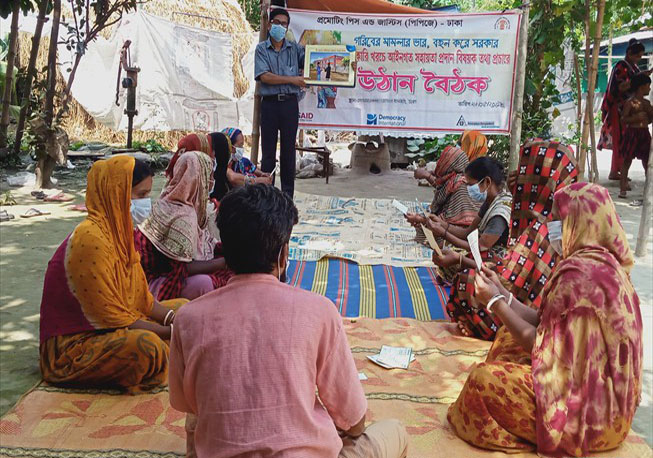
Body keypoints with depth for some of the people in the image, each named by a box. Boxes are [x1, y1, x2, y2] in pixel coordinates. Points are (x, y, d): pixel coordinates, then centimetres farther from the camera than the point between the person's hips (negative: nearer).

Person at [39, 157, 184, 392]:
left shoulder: (119, 231, 4)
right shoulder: (90, 239, -25)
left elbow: (142, 298, 8)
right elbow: (111, 317, -24)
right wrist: (171, 333, -19)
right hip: (74, 344, -10)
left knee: (183, 307, 11)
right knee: (145, 344, -35)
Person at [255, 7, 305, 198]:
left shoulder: (295, 48, 9)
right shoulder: (261, 49, 3)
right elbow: (264, 77, -8)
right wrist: (292, 79, -8)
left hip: (290, 104, 1)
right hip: (269, 103, -1)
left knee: (289, 150, 5)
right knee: (268, 151, 4)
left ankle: (288, 195, 11)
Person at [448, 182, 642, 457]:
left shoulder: (580, 272, -25)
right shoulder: (603, 263, 6)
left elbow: (540, 343, -19)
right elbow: (547, 326, 6)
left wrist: (495, 303, -9)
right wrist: (502, 293, 6)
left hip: (589, 410, -10)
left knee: (484, 379, -15)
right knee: (504, 347, 17)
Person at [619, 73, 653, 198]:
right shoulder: (630, 102, -8)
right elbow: (623, 119, -13)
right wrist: (636, 117, -24)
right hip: (632, 133, -7)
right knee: (627, 160, 0)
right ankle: (623, 188, 4)